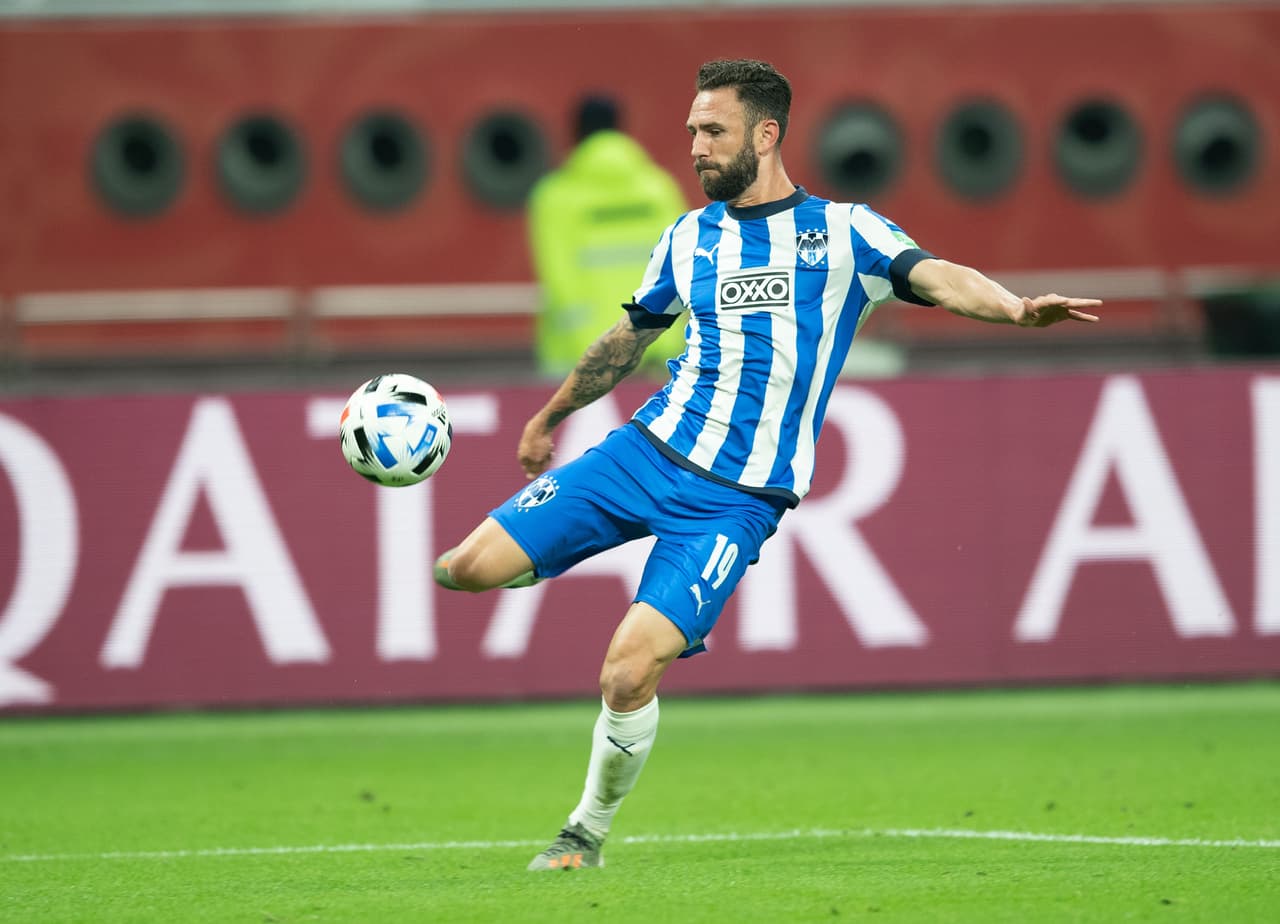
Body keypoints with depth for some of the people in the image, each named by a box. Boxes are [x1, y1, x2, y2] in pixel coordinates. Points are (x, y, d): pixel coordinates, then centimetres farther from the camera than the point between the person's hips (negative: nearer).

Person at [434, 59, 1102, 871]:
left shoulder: (842, 232, -1)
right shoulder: (689, 240, 12)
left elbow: (934, 277, -17)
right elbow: (631, 337, 28)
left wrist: (1015, 309, -37)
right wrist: (550, 416, 40)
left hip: (738, 497, -4)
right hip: (649, 448, 4)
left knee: (630, 674, -17)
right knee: (472, 569, -10)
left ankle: (589, 833, 7)